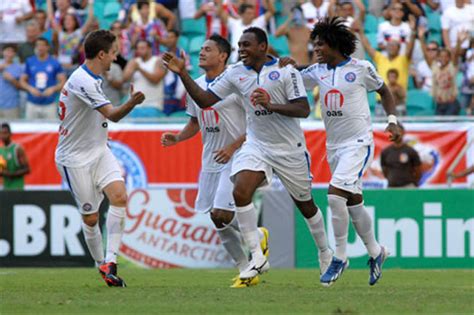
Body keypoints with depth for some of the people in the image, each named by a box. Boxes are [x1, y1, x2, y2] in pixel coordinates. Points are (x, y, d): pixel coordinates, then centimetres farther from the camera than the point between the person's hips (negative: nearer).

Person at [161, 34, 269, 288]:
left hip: (235, 157, -8)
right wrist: (177, 138, 4)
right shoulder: (196, 86, 11)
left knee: (222, 215, -17)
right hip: (210, 160, 8)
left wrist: (233, 146, -20)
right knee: (218, 221, 5)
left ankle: (258, 236, 13)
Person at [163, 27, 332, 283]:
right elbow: (204, 100, 1)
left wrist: (271, 105, -28)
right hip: (256, 145, 3)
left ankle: (325, 252, 36)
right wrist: (182, 74, -10)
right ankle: (257, 257, -15)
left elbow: (303, 109, -15)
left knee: (305, 204, 10)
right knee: (240, 192, -22)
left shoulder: (285, 71, -12)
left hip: (289, 147, -3)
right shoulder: (235, 73, 1)